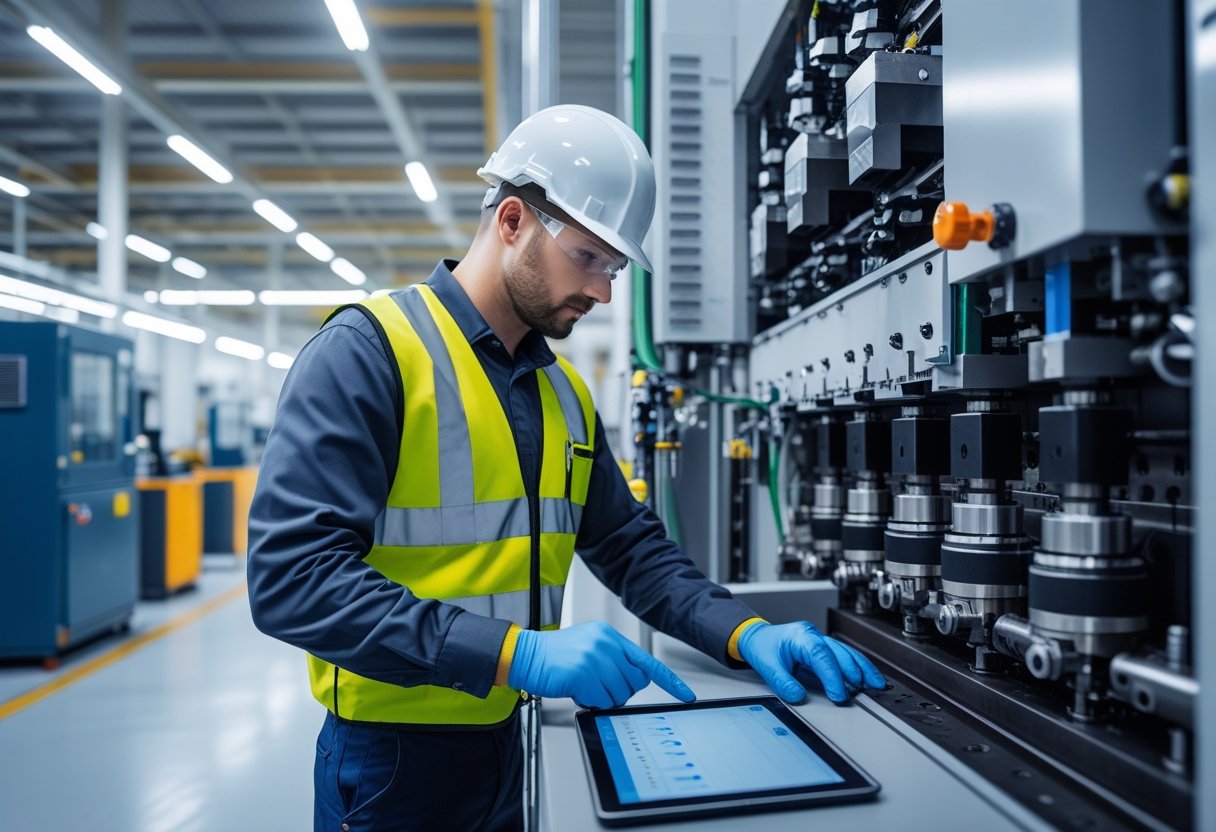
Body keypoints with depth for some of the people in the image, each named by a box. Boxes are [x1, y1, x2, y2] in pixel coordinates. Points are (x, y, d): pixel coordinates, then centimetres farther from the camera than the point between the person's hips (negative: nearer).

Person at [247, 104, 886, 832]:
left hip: (504, 742, 7)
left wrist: (747, 635, -8)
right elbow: (292, 575, -24)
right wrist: (520, 654, -31)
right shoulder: (368, 350, -16)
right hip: (391, 756, -7)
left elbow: (630, 544, 8)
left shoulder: (566, 392, 6)